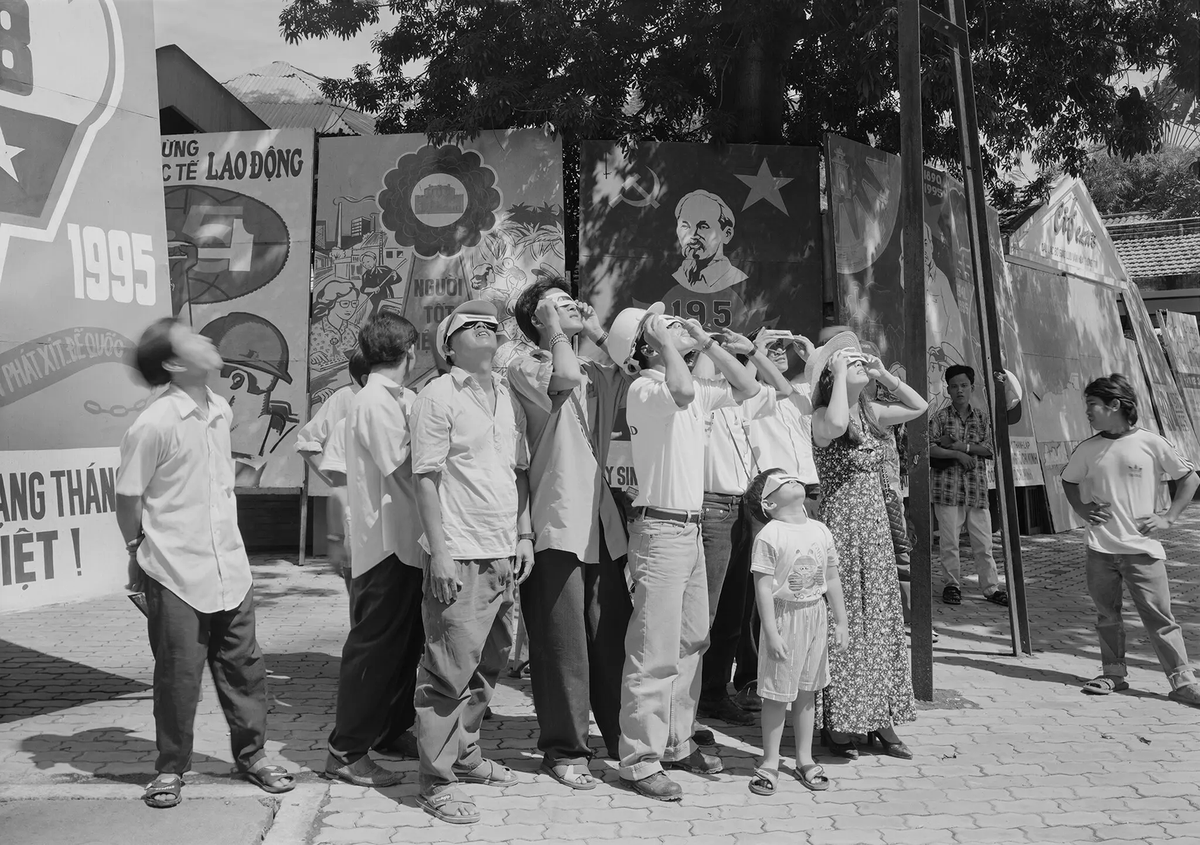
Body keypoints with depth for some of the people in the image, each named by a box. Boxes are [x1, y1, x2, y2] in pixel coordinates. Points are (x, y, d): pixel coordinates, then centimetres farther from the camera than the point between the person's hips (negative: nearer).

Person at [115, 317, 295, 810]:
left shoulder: (221, 412, 5)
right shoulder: (153, 426, -16)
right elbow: (128, 498, -7)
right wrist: (138, 552, 2)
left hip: (229, 567, 6)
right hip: (176, 573, -6)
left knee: (243, 667, 12)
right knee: (178, 675, 5)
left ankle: (251, 755, 27)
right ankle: (171, 769, 23)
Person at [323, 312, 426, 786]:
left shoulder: (399, 399, 15)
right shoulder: (374, 402, -14)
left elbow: (411, 461, 10)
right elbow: (401, 466, -20)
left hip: (403, 542, 10)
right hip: (385, 543, -10)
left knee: (406, 641, 18)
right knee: (373, 646, -4)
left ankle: (393, 731, 31)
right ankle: (347, 751, 5)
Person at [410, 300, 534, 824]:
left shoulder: (508, 399, 15)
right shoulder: (439, 397, -6)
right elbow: (426, 478, -10)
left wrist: (523, 535, 13)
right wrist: (439, 551, -15)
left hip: (504, 554, 7)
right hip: (460, 557, -7)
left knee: (488, 665, 15)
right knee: (449, 670, -3)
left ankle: (465, 755, 30)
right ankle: (436, 781, 6)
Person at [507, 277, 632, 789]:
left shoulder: (595, 371, 16)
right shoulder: (524, 366, -4)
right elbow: (564, 379, -22)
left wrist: (600, 336, 8)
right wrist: (555, 329, -7)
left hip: (602, 522, 6)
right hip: (556, 525, -6)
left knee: (613, 639, 13)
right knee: (562, 646, 1)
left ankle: (624, 740, 27)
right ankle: (563, 750, 15)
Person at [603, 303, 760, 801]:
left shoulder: (697, 393, 14)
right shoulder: (644, 389, -13)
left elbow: (747, 388, 19)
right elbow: (682, 392, -34)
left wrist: (706, 342, 11)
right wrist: (665, 341, -18)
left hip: (692, 530, 9)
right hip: (660, 530, -9)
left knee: (691, 645, 16)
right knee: (655, 655, -6)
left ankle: (676, 745, 27)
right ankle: (640, 762, 2)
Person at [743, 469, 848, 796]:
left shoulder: (821, 531, 4)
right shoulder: (769, 536, -13)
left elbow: (832, 580, 10)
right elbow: (763, 587, -14)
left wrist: (841, 623, 9)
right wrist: (771, 633, -17)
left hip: (816, 616, 5)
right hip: (784, 617, -5)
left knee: (807, 691, 15)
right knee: (777, 694, 2)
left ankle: (805, 759, 26)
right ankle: (770, 762, 15)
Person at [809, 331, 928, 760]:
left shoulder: (870, 413, 10)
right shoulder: (822, 416, -11)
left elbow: (918, 406, 17)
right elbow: (836, 424, -35)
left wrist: (883, 374, 6)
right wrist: (840, 371, -22)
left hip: (876, 526, 7)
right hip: (841, 525, -7)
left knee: (880, 619, 9)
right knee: (841, 621, -2)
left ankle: (879, 718, 18)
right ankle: (836, 723, 7)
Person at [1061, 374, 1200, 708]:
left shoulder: (1150, 443, -5)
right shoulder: (1088, 449, 4)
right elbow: (1069, 481, 22)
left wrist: (1168, 518, -3)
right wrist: (1081, 509, 5)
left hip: (1142, 547, -3)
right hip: (1100, 549, 3)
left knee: (1159, 616, -3)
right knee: (1106, 615, 11)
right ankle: (1113, 673, 24)